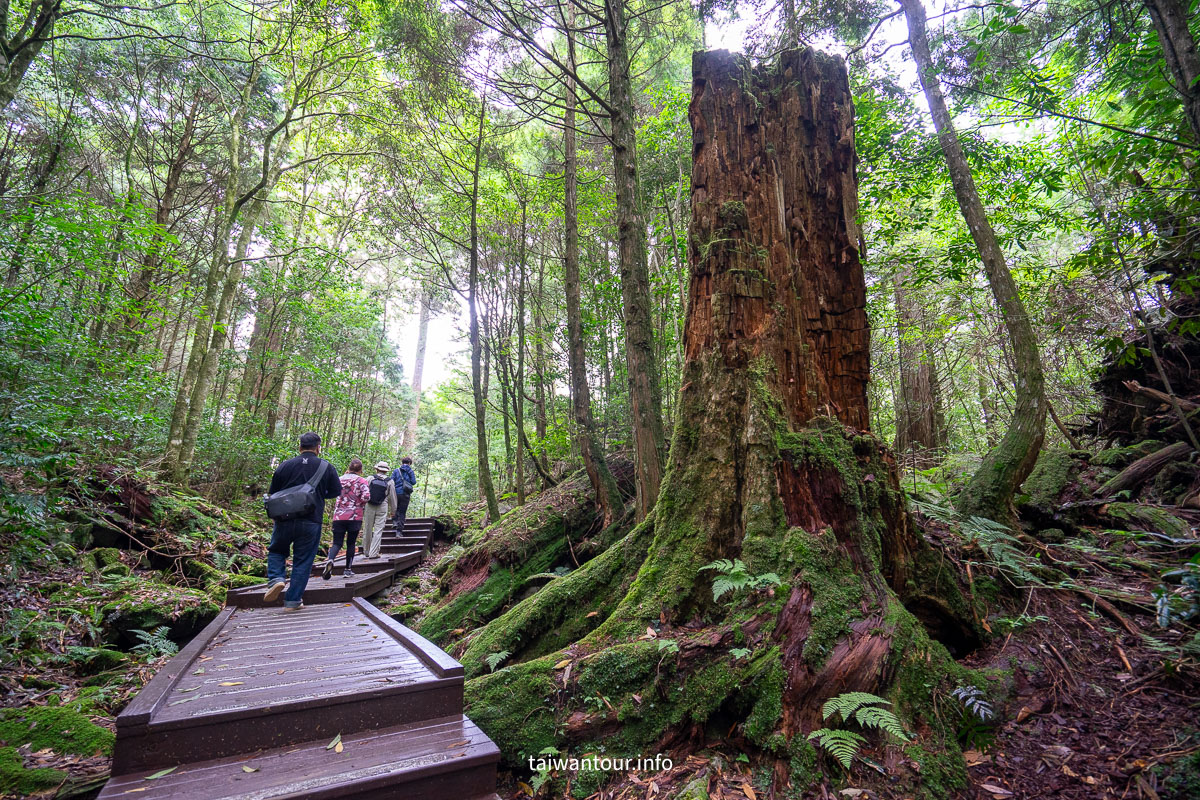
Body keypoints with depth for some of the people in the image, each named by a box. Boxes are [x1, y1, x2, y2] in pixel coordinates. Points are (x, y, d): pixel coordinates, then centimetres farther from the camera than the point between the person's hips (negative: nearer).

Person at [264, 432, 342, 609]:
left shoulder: (285, 465, 1)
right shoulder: (327, 467, -2)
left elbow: (272, 493, 6)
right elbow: (336, 491, 3)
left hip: (284, 521, 1)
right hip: (311, 522, -1)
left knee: (276, 551, 24)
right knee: (303, 561, 7)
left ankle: (276, 578, 0)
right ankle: (293, 600, 11)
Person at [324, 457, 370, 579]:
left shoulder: (340, 479, 7)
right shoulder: (361, 481, -4)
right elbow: (366, 496, -18)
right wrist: (362, 505, 5)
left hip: (338, 516, 2)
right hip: (355, 517, -2)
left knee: (337, 543, 4)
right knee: (351, 543, 11)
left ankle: (330, 560, -25)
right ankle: (348, 569, 16)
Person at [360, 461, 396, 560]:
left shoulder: (370, 478, 0)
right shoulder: (390, 482, 2)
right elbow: (392, 498, 6)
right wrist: (393, 511, 16)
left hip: (369, 507, 1)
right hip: (382, 508, -1)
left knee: (367, 530, 11)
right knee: (378, 531, 2)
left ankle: (366, 552, 24)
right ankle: (373, 553, -2)